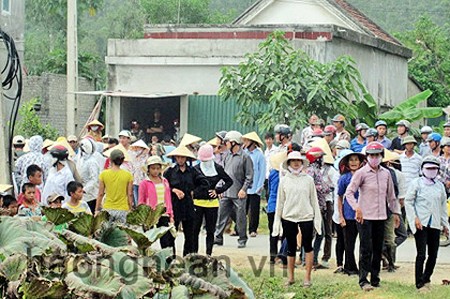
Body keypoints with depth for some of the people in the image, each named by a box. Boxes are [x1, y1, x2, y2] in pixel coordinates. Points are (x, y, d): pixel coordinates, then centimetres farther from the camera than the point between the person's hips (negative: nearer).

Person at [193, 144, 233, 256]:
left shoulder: (218, 169, 1)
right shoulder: (196, 169, -2)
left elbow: (229, 181, 10)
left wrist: (218, 190, -1)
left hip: (212, 203, 1)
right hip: (197, 202, -1)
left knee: (210, 231, 7)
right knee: (195, 230, 0)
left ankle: (208, 254, 14)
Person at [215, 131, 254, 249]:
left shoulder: (245, 157, -7)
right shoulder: (228, 156, 14)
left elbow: (249, 176, -7)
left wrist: (244, 189, -15)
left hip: (238, 194, -6)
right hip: (226, 193, 6)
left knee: (240, 218, 1)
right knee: (222, 215, 5)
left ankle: (242, 240, 12)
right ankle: (218, 237, 10)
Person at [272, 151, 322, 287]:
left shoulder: (308, 179, 3)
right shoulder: (284, 180, 5)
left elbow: (314, 199, 5)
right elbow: (280, 201, 8)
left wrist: (317, 218, 2)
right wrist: (277, 220, 6)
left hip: (306, 216, -1)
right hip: (288, 217, 1)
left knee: (308, 246, 0)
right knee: (291, 248, 8)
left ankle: (307, 277, 8)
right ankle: (290, 277, 17)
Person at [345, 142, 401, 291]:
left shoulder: (386, 173, 9)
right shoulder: (361, 173, -7)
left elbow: (391, 196, 17)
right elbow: (349, 192, -10)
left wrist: (396, 212, 15)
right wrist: (357, 208, -21)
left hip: (381, 217, 5)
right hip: (365, 217, -5)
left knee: (378, 249, 9)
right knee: (366, 249, -8)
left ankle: (375, 279, 17)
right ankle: (363, 280, -5)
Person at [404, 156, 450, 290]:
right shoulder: (417, 183, -1)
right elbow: (408, 201, 0)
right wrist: (415, 218, -9)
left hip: (435, 224, 5)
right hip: (421, 224, -5)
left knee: (433, 255, 7)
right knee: (421, 254, -8)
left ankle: (426, 279, 25)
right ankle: (420, 284, -3)